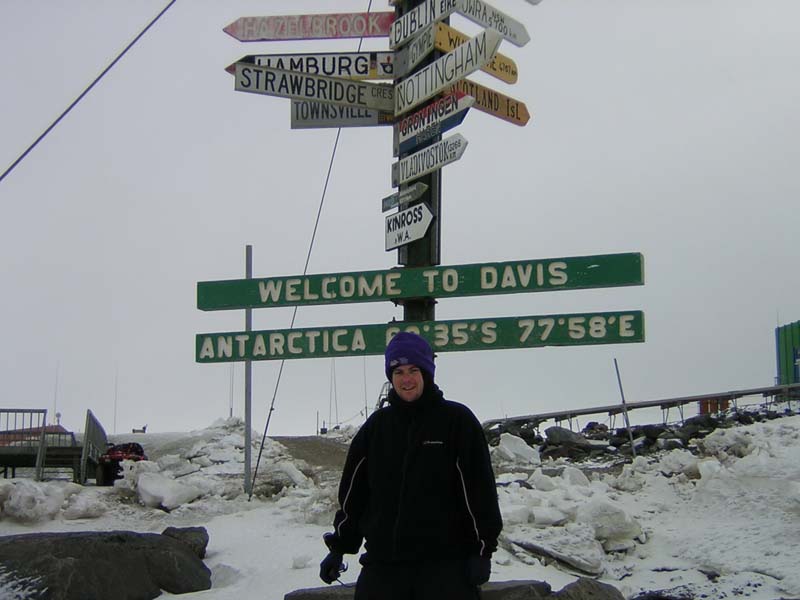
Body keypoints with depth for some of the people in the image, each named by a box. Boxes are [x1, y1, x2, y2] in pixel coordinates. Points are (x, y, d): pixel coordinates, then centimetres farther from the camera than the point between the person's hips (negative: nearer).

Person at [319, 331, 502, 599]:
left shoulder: (457, 420, 1)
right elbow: (352, 490, 15)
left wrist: (483, 550, -3)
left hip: (446, 561, -3)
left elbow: (479, 489, 0)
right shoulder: (376, 426, 12)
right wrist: (339, 546, 14)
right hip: (382, 564, 3)